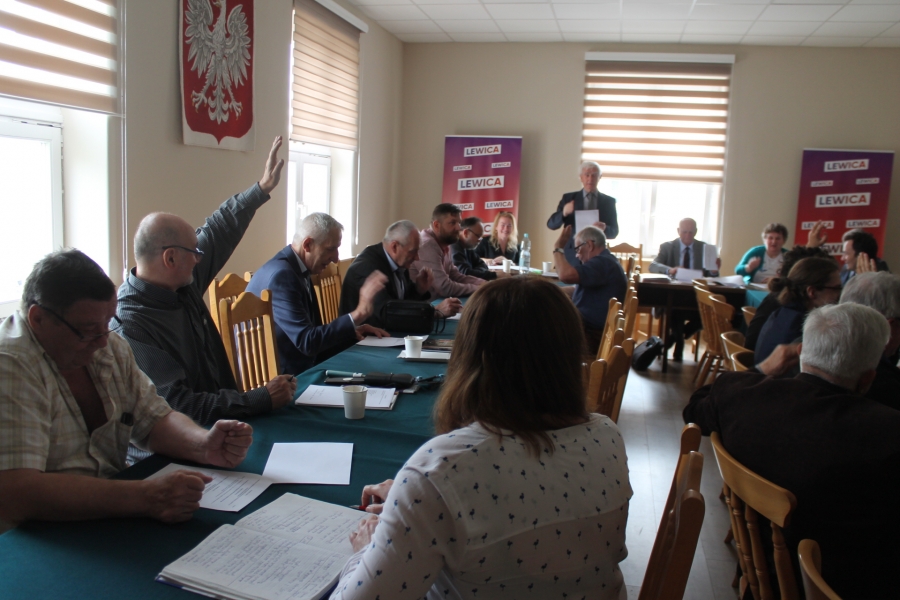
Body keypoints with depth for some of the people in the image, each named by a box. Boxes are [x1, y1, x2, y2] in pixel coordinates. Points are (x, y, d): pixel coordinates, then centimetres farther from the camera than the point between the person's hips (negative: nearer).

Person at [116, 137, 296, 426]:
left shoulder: (182, 286, 2)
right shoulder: (130, 327, -23)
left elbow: (218, 233, 17)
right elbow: (177, 407, -26)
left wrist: (261, 189, 23)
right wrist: (261, 399, -25)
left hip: (220, 421, 9)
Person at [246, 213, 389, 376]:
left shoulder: (297, 269, 8)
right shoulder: (281, 275, -21)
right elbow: (307, 342, -25)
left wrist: (353, 332, 2)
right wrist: (360, 312, -26)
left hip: (300, 367, 9)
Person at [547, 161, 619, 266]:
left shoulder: (609, 201, 8)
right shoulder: (568, 198, 6)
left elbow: (614, 232, 6)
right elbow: (551, 224, 0)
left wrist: (605, 229, -18)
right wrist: (564, 213, -21)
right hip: (572, 256, 0)